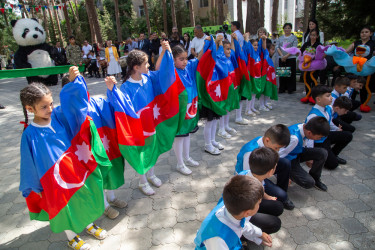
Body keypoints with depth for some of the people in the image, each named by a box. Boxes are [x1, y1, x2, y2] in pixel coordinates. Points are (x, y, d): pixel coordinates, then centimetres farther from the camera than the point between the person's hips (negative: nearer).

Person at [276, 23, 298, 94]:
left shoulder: (294, 37, 4)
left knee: (291, 74, -3)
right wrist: (281, 55, -11)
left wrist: (286, 56, -17)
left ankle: (290, 89, 3)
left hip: (291, 58, -3)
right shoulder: (280, 38, 14)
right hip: (281, 58, 3)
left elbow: (294, 48, -6)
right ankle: (282, 88, 11)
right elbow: (277, 47, 4)